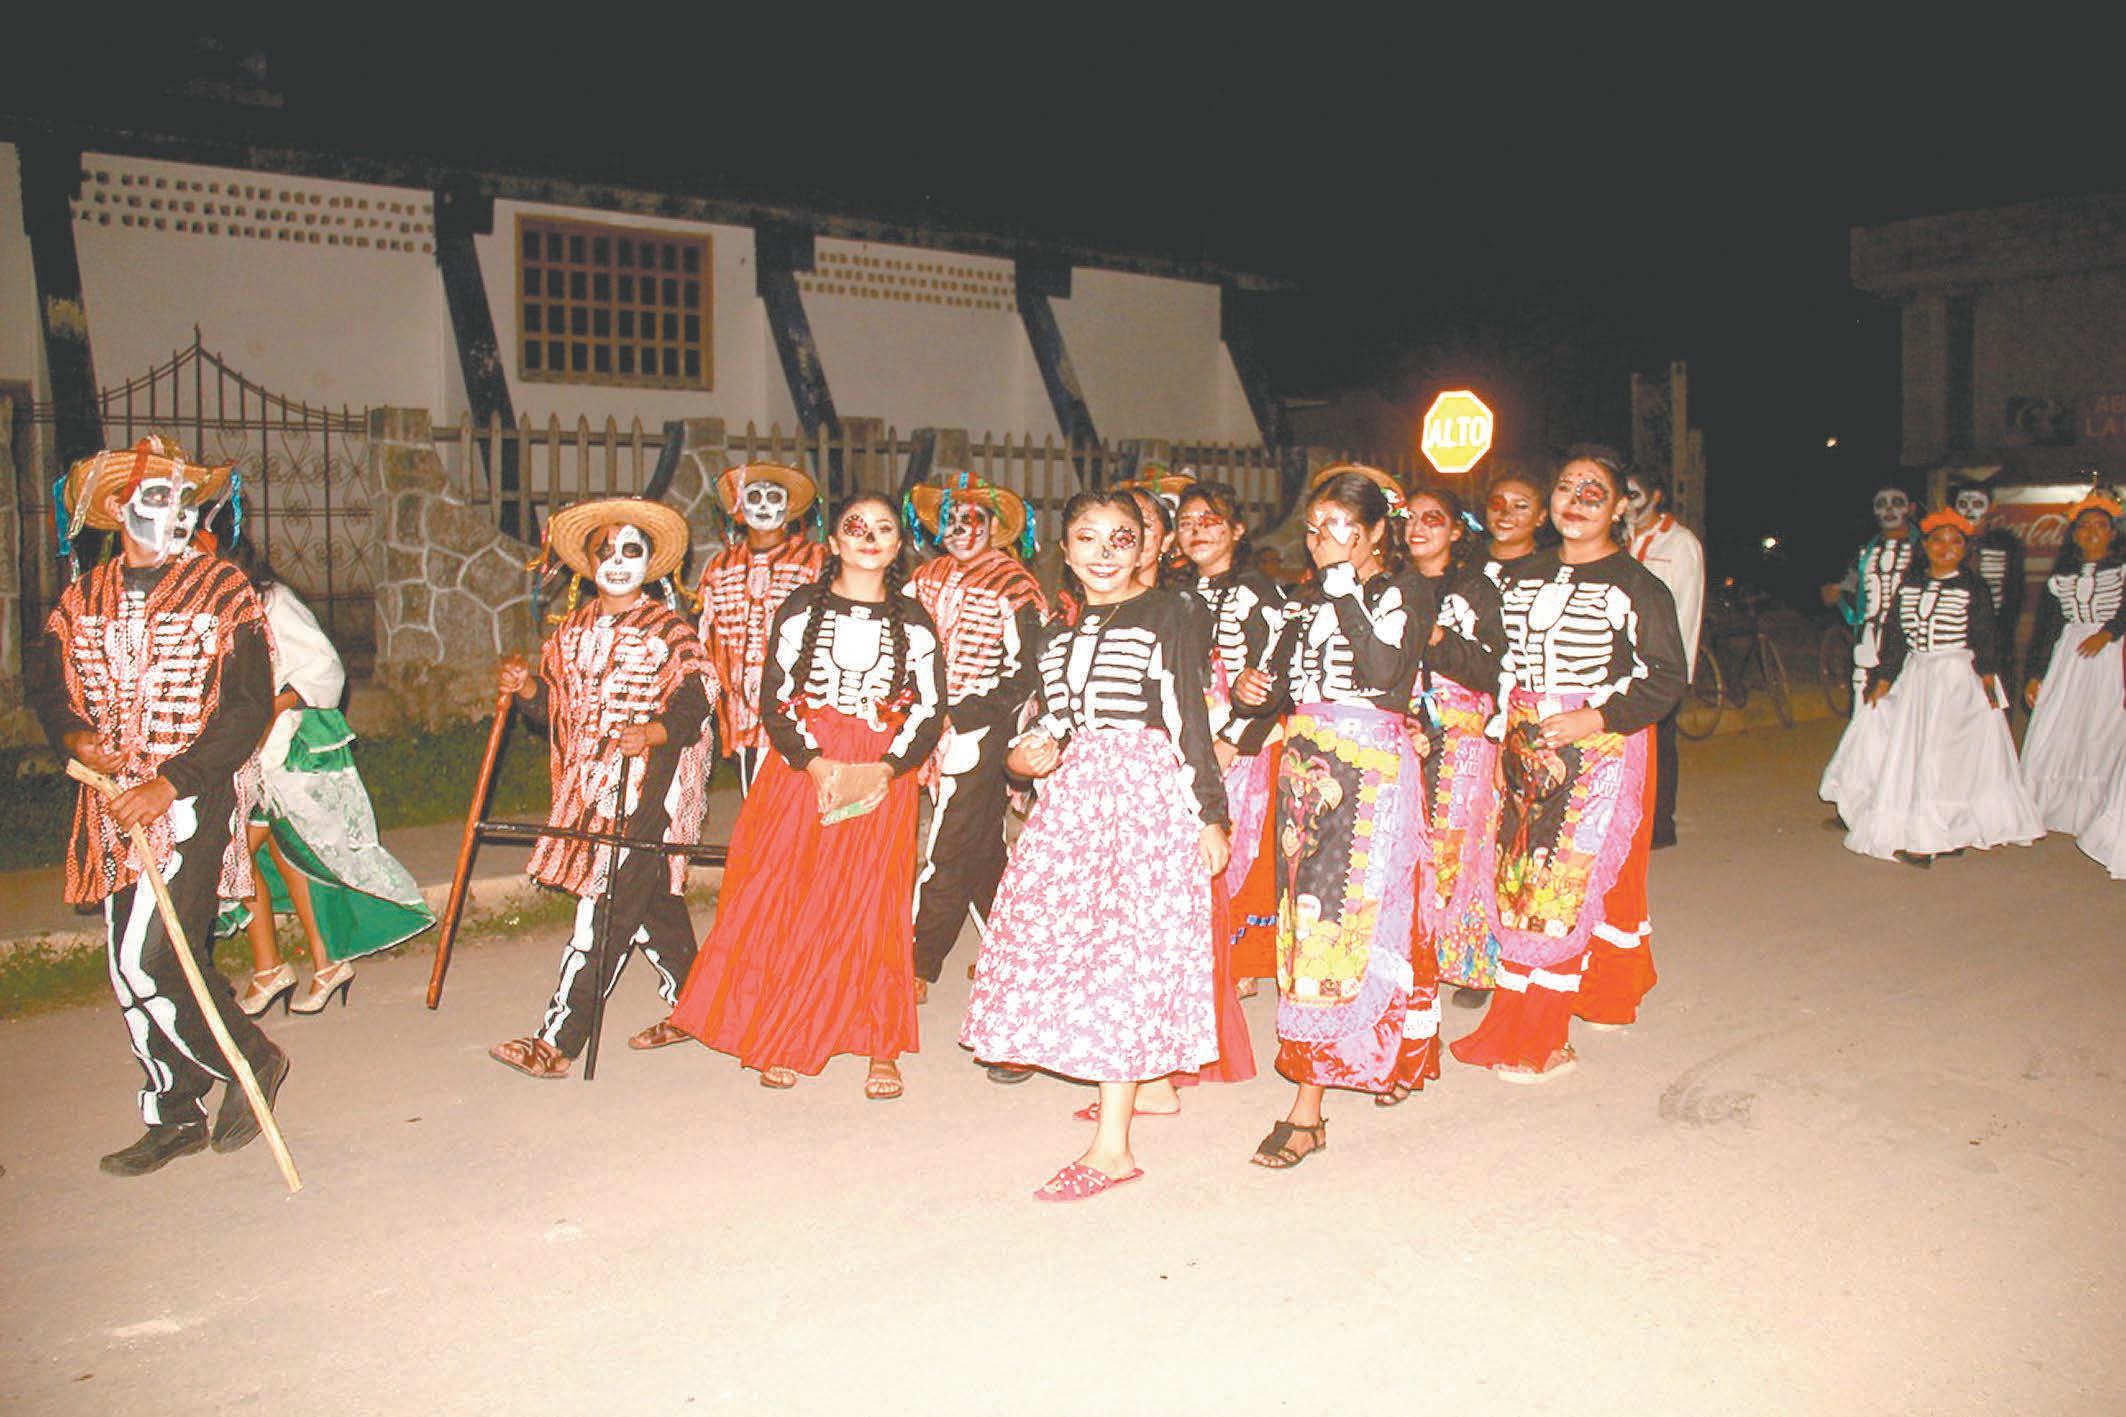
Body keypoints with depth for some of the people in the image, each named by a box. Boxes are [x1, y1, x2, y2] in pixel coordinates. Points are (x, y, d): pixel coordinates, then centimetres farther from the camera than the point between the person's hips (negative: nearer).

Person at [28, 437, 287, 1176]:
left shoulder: (223, 591, -5)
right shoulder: (82, 600, 10)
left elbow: (248, 709, -10)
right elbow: (51, 690, 18)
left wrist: (169, 783, -18)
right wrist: (77, 736, -5)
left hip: (194, 800, -5)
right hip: (114, 804, 5)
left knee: (152, 961, -12)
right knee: (132, 971, 9)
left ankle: (251, 1061, 11)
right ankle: (176, 1119, 22)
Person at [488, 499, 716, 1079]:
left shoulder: (669, 630, -3)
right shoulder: (572, 629, 14)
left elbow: (696, 700, -9)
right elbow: (557, 705, 18)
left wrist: (654, 731, -26)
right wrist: (526, 688, -2)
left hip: (648, 779, -6)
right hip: (589, 780, 6)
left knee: (609, 907, -8)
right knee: (651, 898, 13)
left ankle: (558, 1042, -7)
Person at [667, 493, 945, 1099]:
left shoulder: (913, 620, 8)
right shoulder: (802, 607, 6)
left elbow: (931, 709, 4)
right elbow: (775, 697, 1)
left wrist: (882, 770, -12)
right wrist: (817, 764, -14)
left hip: (884, 777, 0)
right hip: (802, 768, 0)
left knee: (874, 906, -4)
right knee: (786, 901, -1)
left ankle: (882, 1048, 8)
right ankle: (782, 1041, 14)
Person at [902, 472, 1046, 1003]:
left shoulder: (1012, 586, -6)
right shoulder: (926, 578, 12)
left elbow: (1023, 672, -10)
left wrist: (960, 717, -14)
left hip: (982, 731, -6)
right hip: (935, 731, 6)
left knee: (948, 852, -6)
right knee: (981, 846, 14)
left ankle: (918, 967, -1)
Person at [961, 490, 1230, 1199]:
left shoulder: (1166, 616, -3)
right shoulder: (1058, 631, 16)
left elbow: (1190, 721, -6)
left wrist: (1209, 814, -8)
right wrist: (1027, 750, 3)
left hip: (1149, 794, -7)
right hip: (1072, 793, 7)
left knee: (1125, 953, -9)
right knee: (1065, 939, 8)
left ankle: (1111, 1145, -7)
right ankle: (1148, 1080, 30)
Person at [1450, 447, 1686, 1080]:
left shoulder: (1636, 587, -5)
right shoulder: (1523, 577, 12)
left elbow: (1666, 677, -7)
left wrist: (1598, 718, -17)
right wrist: (1503, 720, 5)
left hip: (1600, 751, -6)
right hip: (1525, 746, 6)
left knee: (1570, 885, -6)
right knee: (1519, 879, 6)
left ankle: (1543, 1040, 1)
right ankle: (1517, 1022, 16)